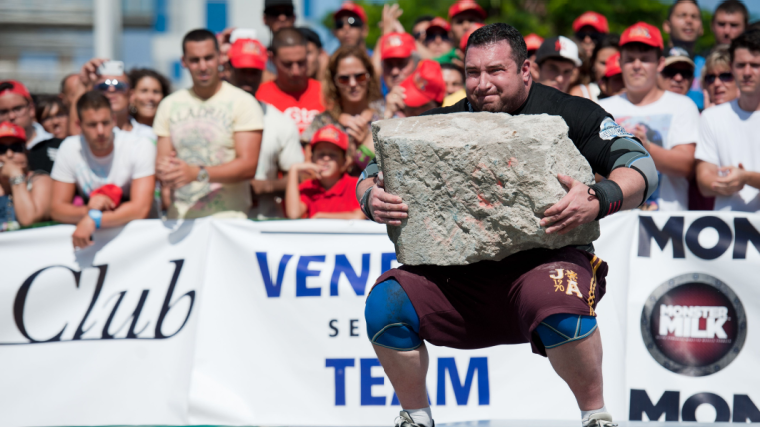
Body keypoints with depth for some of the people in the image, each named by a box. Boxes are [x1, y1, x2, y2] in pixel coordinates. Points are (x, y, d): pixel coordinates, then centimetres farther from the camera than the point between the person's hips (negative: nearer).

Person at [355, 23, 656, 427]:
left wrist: (598, 200, -28)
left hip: (544, 260, -4)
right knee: (386, 302, -20)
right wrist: (371, 200, -16)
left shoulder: (568, 114, -2)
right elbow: (369, 177, 10)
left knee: (559, 306, -38)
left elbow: (640, 167, -7)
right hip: (462, 277, 4)